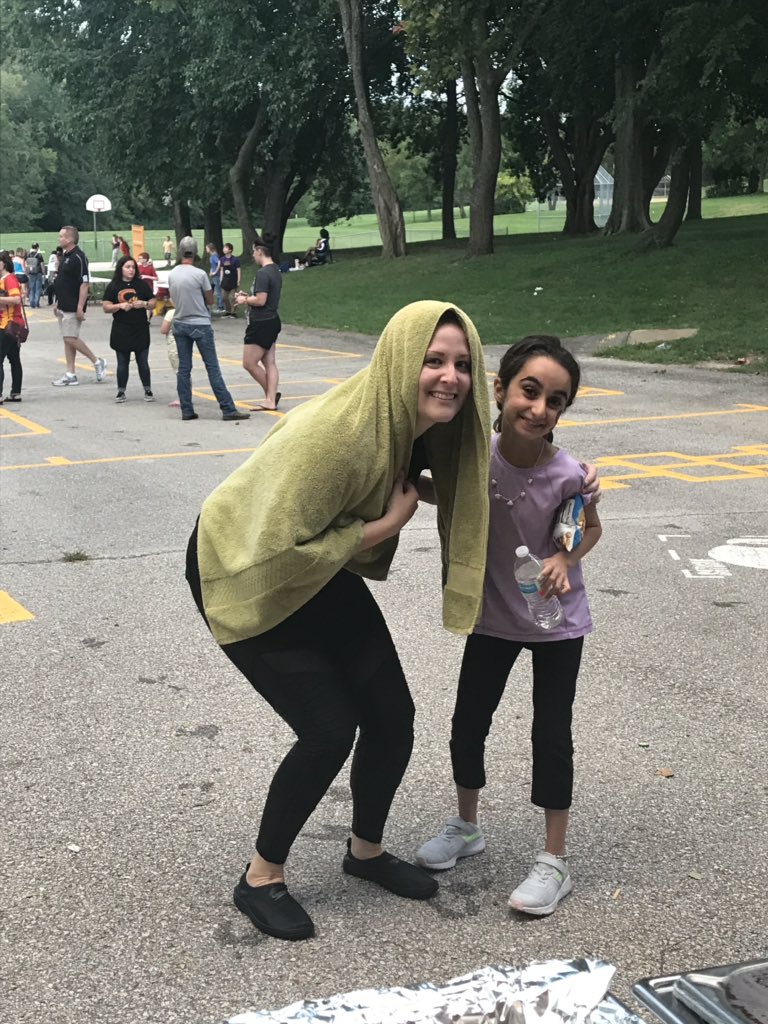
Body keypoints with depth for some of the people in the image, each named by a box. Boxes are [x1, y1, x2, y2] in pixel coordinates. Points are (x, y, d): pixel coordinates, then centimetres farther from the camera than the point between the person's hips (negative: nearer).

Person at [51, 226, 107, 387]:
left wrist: (80, 307, -23)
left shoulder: (78, 257, -15)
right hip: (64, 306, 9)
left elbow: (85, 284, -20)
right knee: (67, 339, 8)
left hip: (73, 307, -9)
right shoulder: (64, 256, 13)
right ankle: (70, 375, 11)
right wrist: (57, 302, 19)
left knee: (71, 338, -10)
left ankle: (98, 362, 6)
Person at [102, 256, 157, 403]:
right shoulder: (113, 286, 2)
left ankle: (148, 391, 14)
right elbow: (105, 307, -1)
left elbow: (153, 303, 7)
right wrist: (120, 305, -17)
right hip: (121, 333, 0)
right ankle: (121, 392, 14)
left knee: (143, 362, 5)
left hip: (141, 331, 0)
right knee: (122, 363, 6)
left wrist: (144, 304, -14)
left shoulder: (142, 284, 4)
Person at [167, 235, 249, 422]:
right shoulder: (200, 274, -13)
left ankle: (186, 410, 8)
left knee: (183, 368, 8)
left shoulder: (172, 275, 3)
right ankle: (228, 409, -5)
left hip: (179, 324, 5)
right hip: (200, 325, -5)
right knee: (212, 368, -5)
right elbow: (210, 300, -3)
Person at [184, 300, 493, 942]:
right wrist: (385, 526, -27)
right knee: (329, 730, -10)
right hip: (243, 572, -7)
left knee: (392, 716, 4)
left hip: (320, 569, 7)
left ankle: (366, 850, 30)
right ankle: (262, 878, 12)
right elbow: (277, 552, -34)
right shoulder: (337, 433, -36)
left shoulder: (430, 427, -12)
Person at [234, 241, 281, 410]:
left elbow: (260, 300, -24)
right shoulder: (276, 272, 13)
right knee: (269, 363, 8)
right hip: (272, 321, 10)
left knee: (249, 363, -2)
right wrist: (248, 297, 15)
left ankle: (271, 395, 4)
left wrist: (245, 300, -6)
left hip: (261, 324, -10)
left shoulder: (262, 273, -18)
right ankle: (271, 399, 5)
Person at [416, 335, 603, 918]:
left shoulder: (566, 475, -27)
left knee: (551, 734, 4)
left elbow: (591, 529, -7)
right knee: (468, 724, 12)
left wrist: (565, 559, -25)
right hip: (492, 616, 3)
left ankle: (555, 862, 19)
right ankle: (466, 827, 37)